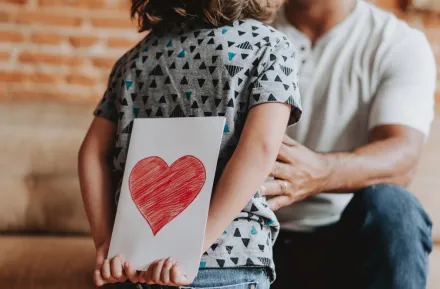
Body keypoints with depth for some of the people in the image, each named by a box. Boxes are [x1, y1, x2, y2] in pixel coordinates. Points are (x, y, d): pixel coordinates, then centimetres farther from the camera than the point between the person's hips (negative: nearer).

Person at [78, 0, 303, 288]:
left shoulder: (141, 54, 12)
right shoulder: (270, 45, -1)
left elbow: (94, 151, 6)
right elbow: (260, 149, -16)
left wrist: (107, 243, 1)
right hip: (227, 263, -4)